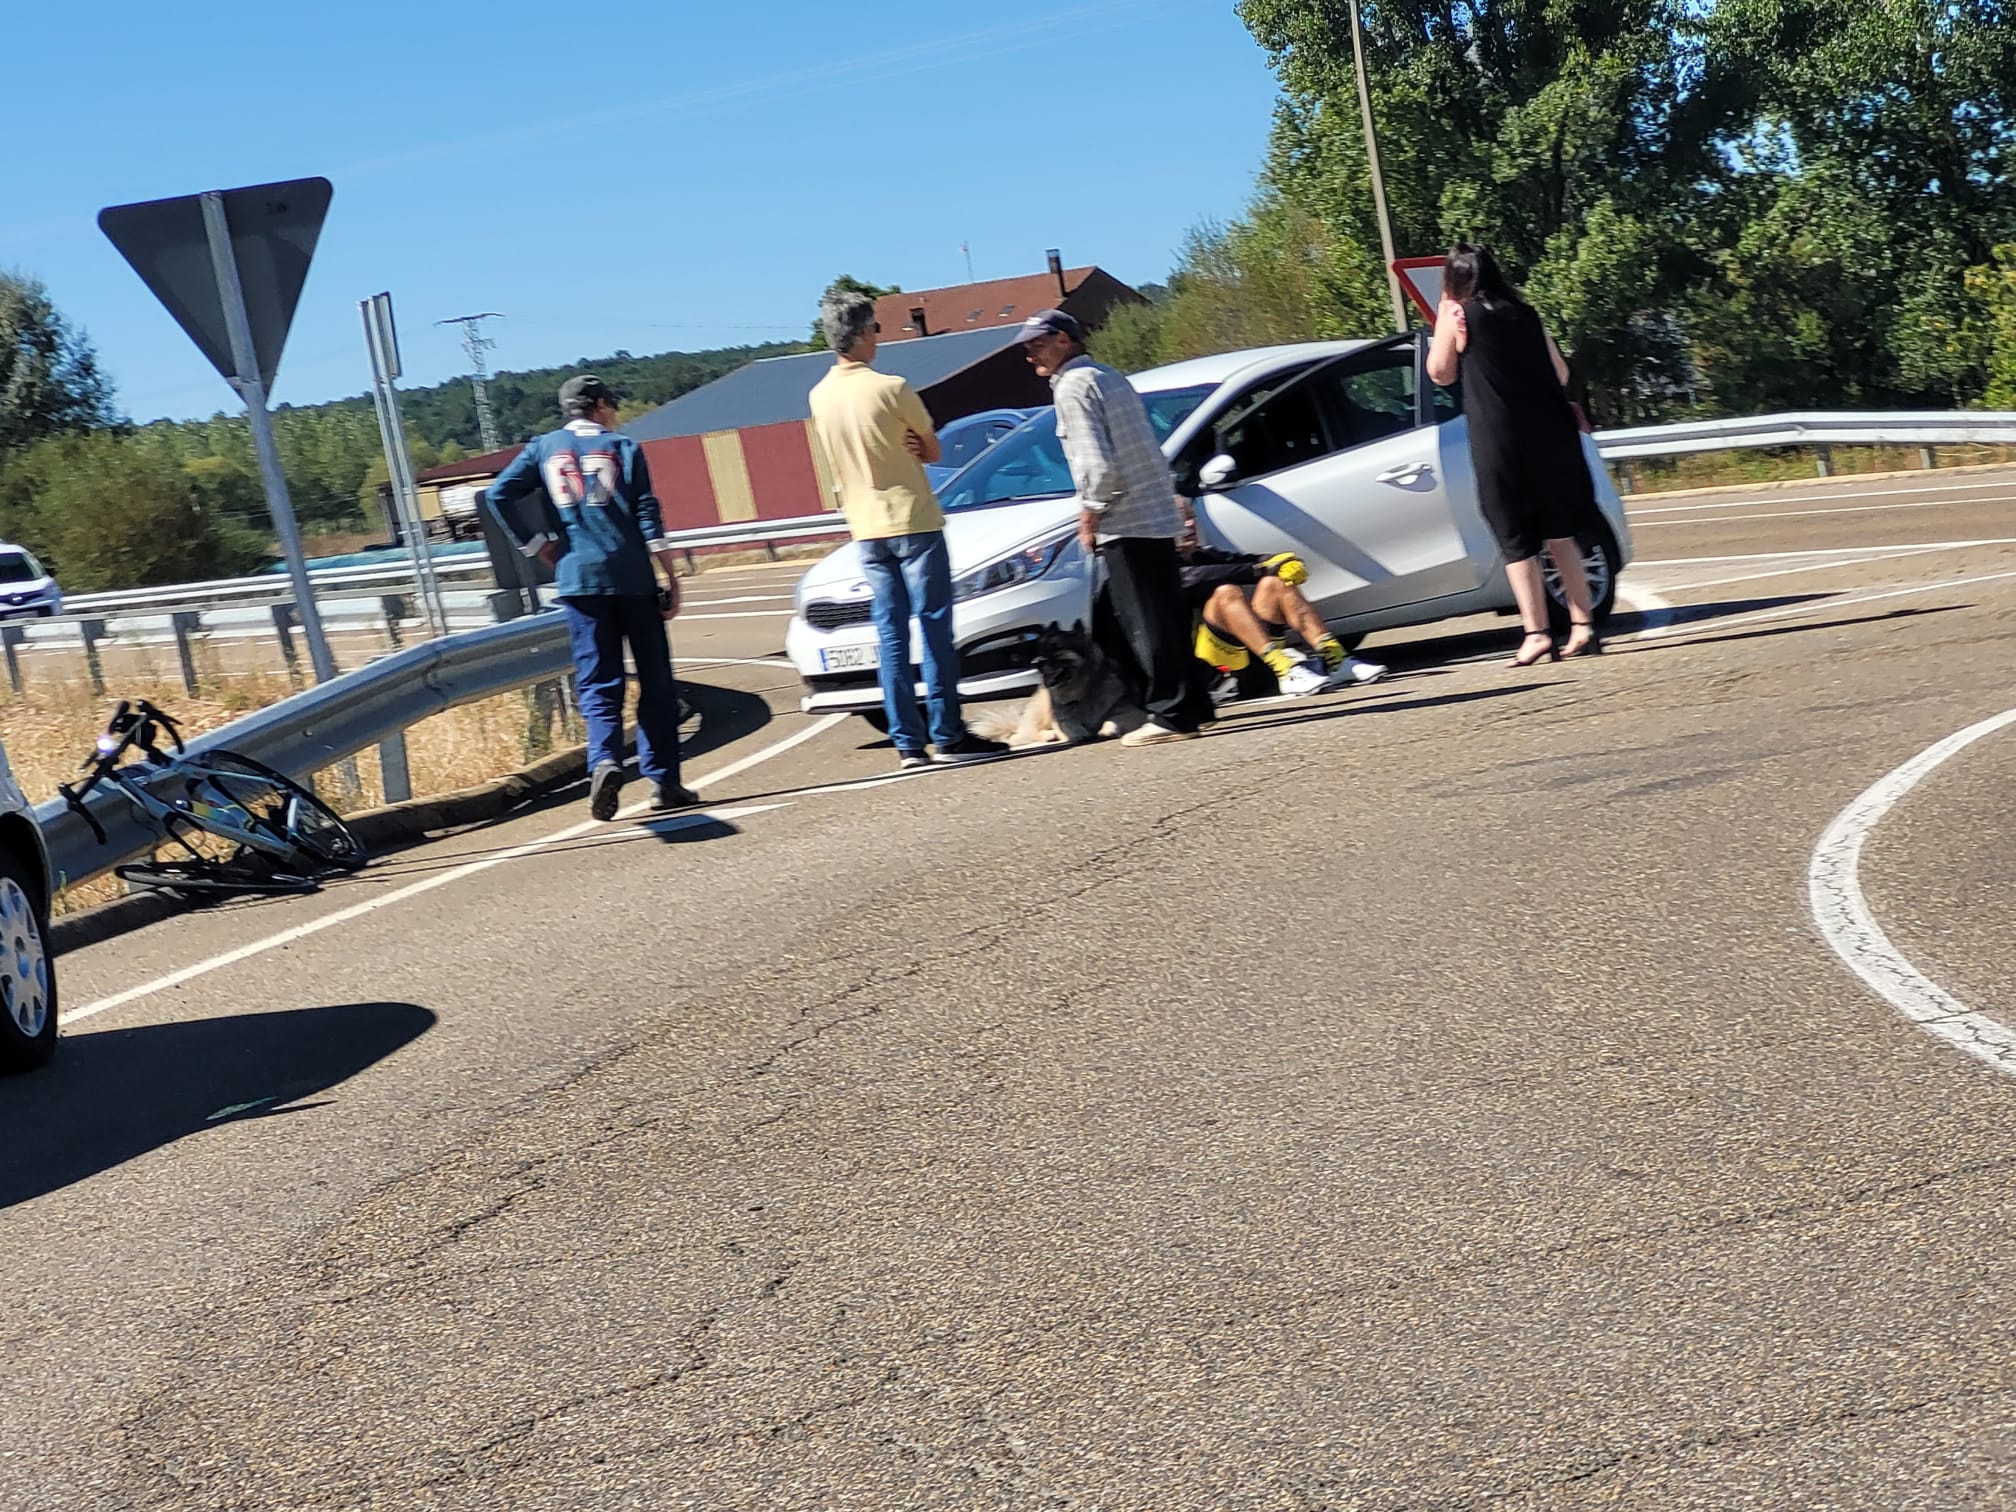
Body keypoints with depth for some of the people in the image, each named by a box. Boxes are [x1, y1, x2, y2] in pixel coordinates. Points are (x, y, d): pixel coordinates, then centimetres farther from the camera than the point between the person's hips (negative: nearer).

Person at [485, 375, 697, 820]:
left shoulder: (543, 448, 11)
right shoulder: (622, 447, 5)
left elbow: (498, 495, 2)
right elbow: (648, 516, -3)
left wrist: (536, 547, 7)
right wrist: (672, 577, -3)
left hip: (578, 578, 2)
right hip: (632, 578, -2)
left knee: (598, 681, 4)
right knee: (655, 679, 6)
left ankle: (605, 759, -20)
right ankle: (662, 779, 5)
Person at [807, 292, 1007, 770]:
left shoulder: (819, 397, 5)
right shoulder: (891, 389, -13)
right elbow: (933, 450, -2)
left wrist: (897, 451, 1)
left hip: (866, 530, 6)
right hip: (912, 522, -6)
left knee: (891, 635, 6)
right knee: (934, 627, -1)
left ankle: (907, 744, 6)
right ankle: (948, 735, -1)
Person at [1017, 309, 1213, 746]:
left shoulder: (1073, 386, -11)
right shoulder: (1111, 378, 18)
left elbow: (1098, 464, -21)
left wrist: (1091, 512, -7)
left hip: (1125, 525, -9)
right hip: (1158, 517, 9)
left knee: (1146, 624, -5)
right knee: (1167, 618, 14)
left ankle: (1171, 714, -4)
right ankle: (1192, 705, 20)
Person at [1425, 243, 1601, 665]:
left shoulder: (1458, 316, -1)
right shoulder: (1525, 314, 12)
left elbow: (1441, 372, 7)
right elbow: (1560, 372, 15)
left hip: (1500, 444, -4)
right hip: (1550, 436, 4)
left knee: (1517, 542, 1)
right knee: (1560, 535, 13)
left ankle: (1536, 633, -4)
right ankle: (1583, 626, 10)